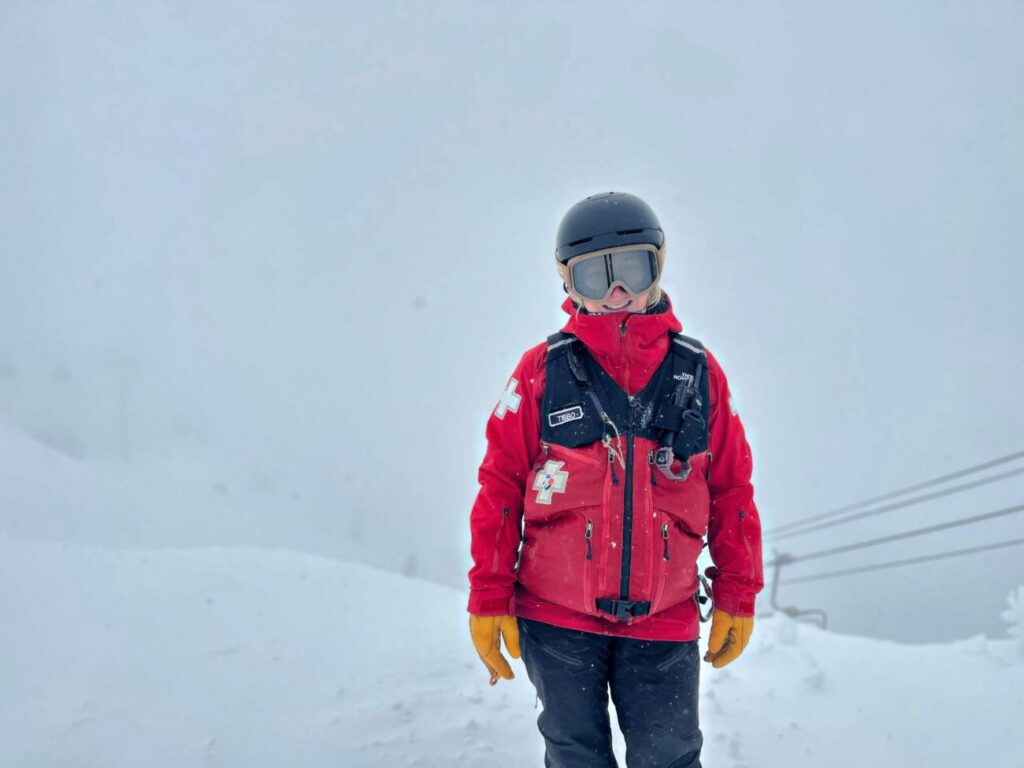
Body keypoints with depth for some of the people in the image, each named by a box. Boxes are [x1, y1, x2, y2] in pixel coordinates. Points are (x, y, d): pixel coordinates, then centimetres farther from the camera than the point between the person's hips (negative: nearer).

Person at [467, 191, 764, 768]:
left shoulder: (698, 371, 2)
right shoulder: (544, 370, -3)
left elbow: (732, 490, 7)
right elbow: (501, 487, -1)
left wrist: (737, 598, 8)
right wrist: (489, 599, -1)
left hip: (664, 621, 1)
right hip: (556, 617, 0)